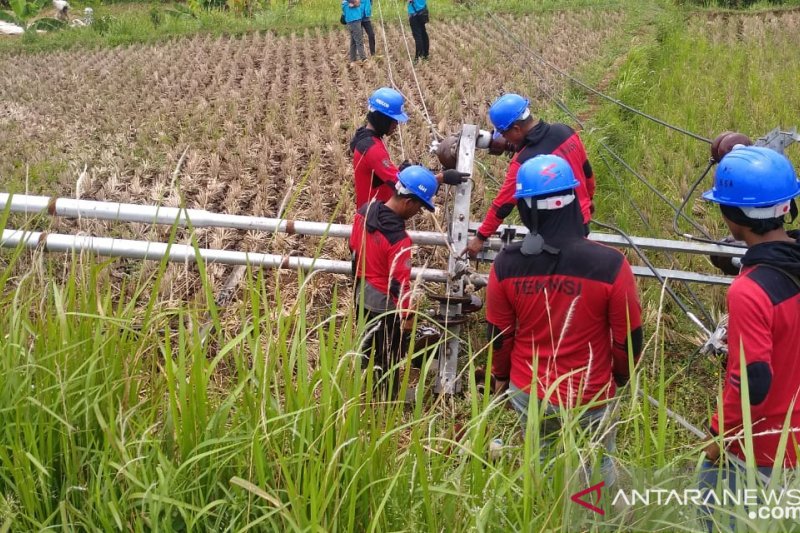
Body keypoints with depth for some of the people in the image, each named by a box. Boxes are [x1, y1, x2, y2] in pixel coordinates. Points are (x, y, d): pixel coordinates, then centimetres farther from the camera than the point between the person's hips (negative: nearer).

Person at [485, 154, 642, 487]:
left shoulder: (506, 265, -16)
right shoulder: (609, 265, -23)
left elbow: (499, 334, -3)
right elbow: (628, 337, -10)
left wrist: (500, 376, 17)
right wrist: (621, 376, 11)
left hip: (527, 393, 2)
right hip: (589, 397, -2)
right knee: (598, 471, 22)